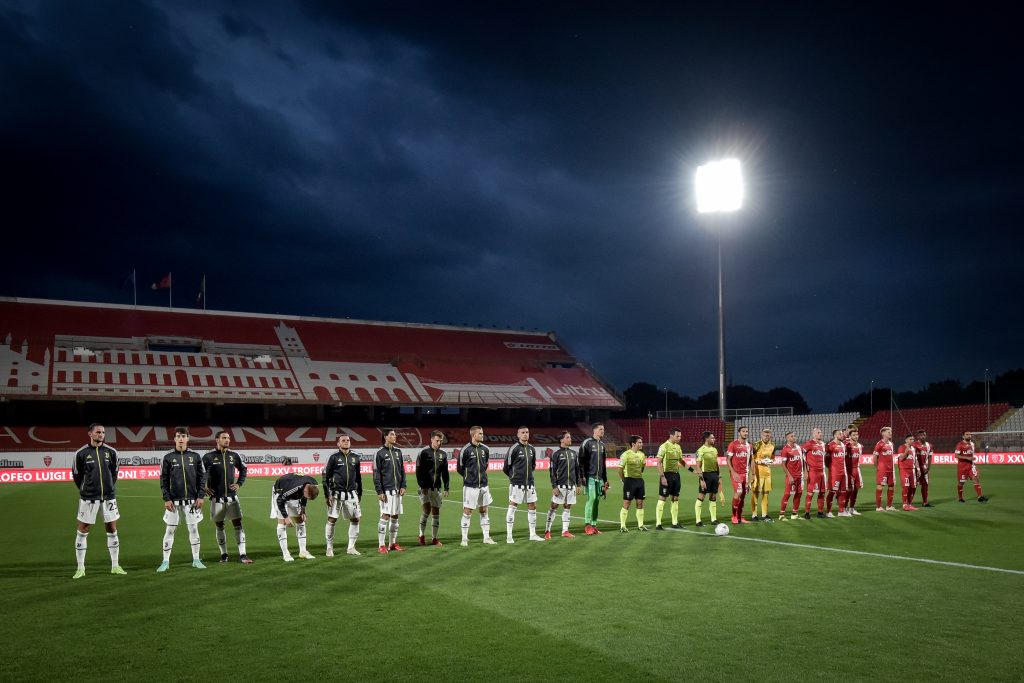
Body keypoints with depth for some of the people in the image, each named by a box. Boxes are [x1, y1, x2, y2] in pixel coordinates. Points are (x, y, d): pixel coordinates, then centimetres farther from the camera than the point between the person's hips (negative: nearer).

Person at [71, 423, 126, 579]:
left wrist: (110, 488, 12)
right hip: (88, 497, -2)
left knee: (112, 529, 6)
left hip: (108, 496, 2)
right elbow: (76, 475, 5)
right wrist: (85, 490, 9)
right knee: (82, 530, 2)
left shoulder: (111, 452, 2)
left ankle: (115, 566, 16)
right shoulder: (82, 453, -5)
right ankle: (80, 568, 12)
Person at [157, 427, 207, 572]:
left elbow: (202, 477, 6)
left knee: (193, 529, 5)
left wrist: (200, 496, -2)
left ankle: (196, 560, 14)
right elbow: (164, 480, 2)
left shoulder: (195, 456, 5)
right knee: (170, 530, 1)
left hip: (192, 500, 1)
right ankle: (166, 561, 10)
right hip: (174, 501, -1)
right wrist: (166, 499, -6)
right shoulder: (168, 458, 2)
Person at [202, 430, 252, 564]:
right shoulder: (209, 457, -4)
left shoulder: (234, 456, 6)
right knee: (219, 526, 7)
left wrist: (239, 483, 11)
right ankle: (223, 554, 19)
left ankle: (242, 554, -3)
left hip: (232, 496, 2)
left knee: (238, 524, -4)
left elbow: (243, 469, 21)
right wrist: (204, 488, -1)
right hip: (216, 497, -2)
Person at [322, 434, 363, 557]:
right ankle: (329, 548, 11)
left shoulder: (355, 458, 9)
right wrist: (327, 495, -8)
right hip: (336, 493, -4)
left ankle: (351, 548, 14)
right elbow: (326, 476, -2)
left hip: (351, 494, 4)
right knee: (332, 520, -3)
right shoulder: (334, 457, -3)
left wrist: (359, 494, 15)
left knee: (355, 519, 3)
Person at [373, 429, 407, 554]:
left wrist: (403, 486, 5)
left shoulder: (398, 452, 11)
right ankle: (381, 545, -2)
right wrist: (379, 491, -12)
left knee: (395, 516, 9)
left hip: (397, 490, 6)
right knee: (385, 516, -8)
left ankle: (393, 543, 17)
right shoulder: (380, 453, -5)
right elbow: (376, 474, -7)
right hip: (386, 490, -6)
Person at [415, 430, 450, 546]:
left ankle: (434, 538, 12)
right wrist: (422, 486, -13)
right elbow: (418, 471, -6)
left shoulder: (443, 455, 9)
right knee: (427, 509, -15)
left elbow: (445, 472, 13)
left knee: (436, 511, 5)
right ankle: (422, 535, 0)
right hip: (424, 487, -4)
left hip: (437, 487, 4)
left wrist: (446, 488, 7)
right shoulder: (424, 453, -3)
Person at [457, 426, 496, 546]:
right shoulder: (466, 450, -10)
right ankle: (464, 539, 9)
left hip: (483, 485, 5)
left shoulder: (485, 449, 5)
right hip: (470, 486, -5)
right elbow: (459, 468, -1)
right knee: (467, 512, 1)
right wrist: (469, 477, 7)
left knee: (484, 511, 10)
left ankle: (486, 538, 17)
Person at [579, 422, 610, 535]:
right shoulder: (587, 443, -4)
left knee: (597, 501, 5)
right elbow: (581, 460, -6)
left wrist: (605, 480, 20)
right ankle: (587, 525, -6)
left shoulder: (602, 445, 18)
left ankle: (593, 525, 11)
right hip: (590, 477, -7)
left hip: (600, 478, 7)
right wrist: (582, 476, -11)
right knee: (591, 498, -13)